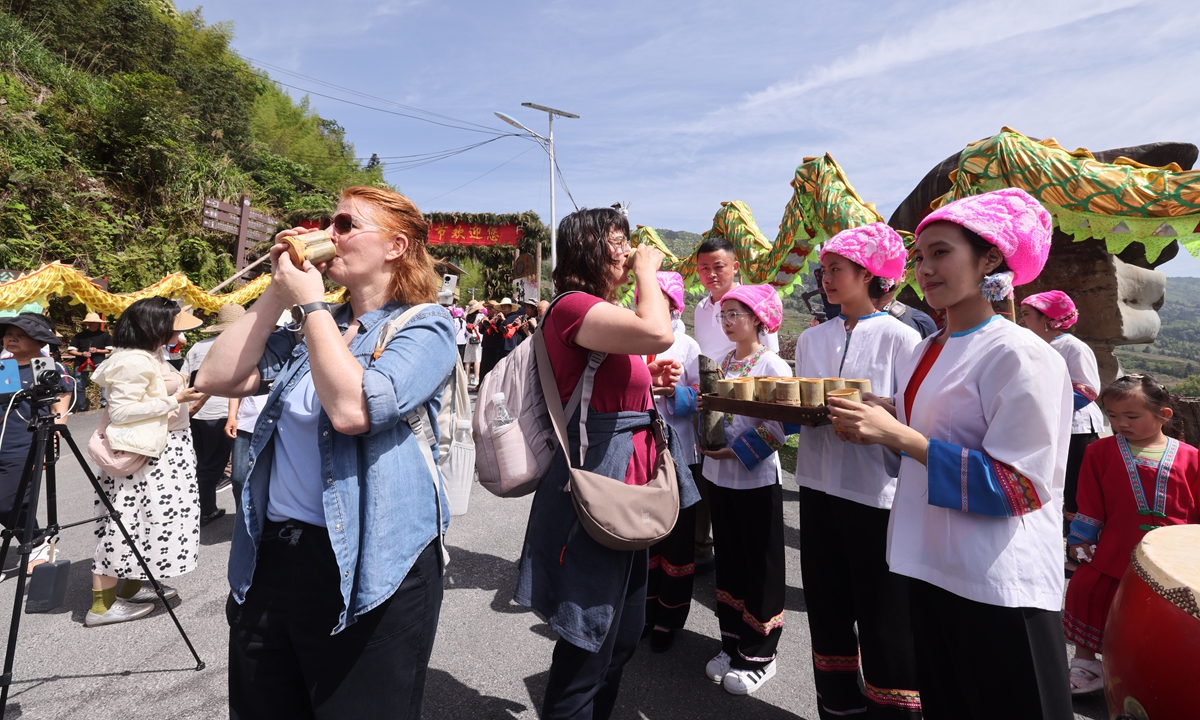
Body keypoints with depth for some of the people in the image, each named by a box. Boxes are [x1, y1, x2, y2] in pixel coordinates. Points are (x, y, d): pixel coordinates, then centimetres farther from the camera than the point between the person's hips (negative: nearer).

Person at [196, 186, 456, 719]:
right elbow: (216, 378, 6)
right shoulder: (313, 327, 12)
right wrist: (277, 294, 1)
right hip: (270, 557, 7)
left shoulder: (425, 326, -10)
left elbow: (353, 408, -25)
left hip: (366, 570, -7)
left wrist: (311, 303, -14)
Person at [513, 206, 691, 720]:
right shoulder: (574, 307, -17)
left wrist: (652, 379, 9)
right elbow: (658, 333, -33)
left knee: (623, 638, 23)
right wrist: (647, 269, -16)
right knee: (587, 650, 5)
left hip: (626, 489, 10)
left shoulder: (603, 315, 16)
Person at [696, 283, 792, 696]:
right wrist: (702, 411, -5)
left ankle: (758, 655, 24)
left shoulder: (773, 366, -11)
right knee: (728, 560, 16)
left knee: (761, 564, 8)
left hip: (757, 477, -6)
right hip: (718, 475, 6)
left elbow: (778, 428, -16)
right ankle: (732, 644, 33)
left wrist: (736, 451, -21)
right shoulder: (721, 363, 8)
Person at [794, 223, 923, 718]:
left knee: (884, 621, 4)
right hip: (819, 487, 5)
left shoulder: (901, 338, -6)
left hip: (878, 492, -5)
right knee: (827, 609, 17)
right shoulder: (811, 339, 9)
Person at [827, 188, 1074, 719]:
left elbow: (1019, 485, -20)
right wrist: (876, 429, -1)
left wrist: (900, 436, -24)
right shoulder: (926, 350, 8)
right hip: (931, 565, 7)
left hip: (1001, 584, -7)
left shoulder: (1022, 355, -15)